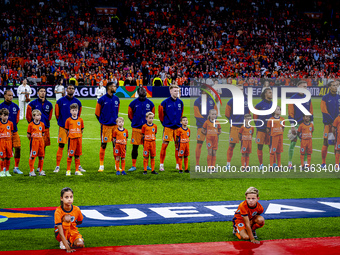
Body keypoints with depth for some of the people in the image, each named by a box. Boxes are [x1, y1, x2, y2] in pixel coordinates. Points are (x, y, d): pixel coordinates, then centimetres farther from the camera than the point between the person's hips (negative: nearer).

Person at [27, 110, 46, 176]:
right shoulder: (31, 125, -6)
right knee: (32, 156, -3)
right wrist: (32, 139, 1)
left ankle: (41, 170, 16)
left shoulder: (42, 124, 6)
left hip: (41, 142, 4)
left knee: (41, 156, 7)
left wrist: (40, 138, 8)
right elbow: (28, 135, -2)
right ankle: (31, 171, 2)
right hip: (33, 142, -4)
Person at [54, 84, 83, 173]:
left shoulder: (77, 102, 6)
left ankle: (79, 166, 11)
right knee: (61, 146, -1)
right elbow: (57, 114, 6)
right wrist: (61, 123, 9)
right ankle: (57, 166, 3)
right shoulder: (60, 101, -1)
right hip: (63, 127, -2)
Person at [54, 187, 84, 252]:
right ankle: (62, 242, -16)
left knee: (80, 244, -31)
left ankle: (69, 242, 5)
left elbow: (80, 222, 13)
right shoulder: (58, 211, -24)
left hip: (73, 232, 4)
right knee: (67, 218, -32)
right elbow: (61, 233, -29)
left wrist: (71, 224, -3)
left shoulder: (77, 209, -13)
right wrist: (68, 248, -36)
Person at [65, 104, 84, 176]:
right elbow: (66, 130, 6)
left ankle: (77, 170, 12)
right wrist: (70, 136, 0)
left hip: (79, 139, 2)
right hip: (71, 139, -2)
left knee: (77, 155, 7)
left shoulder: (80, 120, 5)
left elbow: (82, 130, 11)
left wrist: (78, 136, 4)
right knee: (70, 155, -2)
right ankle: (68, 170, 5)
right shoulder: (68, 120, -1)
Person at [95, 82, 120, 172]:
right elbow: (97, 113, -1)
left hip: (115, 125, 4)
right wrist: (102, 121, 3)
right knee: (103, 145, 0)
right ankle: (101, 165, 7)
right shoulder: (102, 99, -7)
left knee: (116, 144, 5)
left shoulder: (116, 99, 9)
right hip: (105, 126, -4)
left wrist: (115, 120, 14)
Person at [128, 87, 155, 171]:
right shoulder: (134, 103, -1)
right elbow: (130, 114, 9)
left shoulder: (150, 103, 4)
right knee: (135, 147, 0)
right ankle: (133, 165, 7)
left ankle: (146, 165, 16)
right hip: (136, 128, -1)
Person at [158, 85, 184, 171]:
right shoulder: (165, 102, -7)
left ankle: (178, 164, 13)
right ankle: (161, 164, 2)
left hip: (178, 127, 4)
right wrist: (164, 122, 5)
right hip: (168, 127, -4)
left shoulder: (180, 102, 6)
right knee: (164, 145, -4)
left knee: (178, 145, 5)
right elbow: (160, 113, 2)